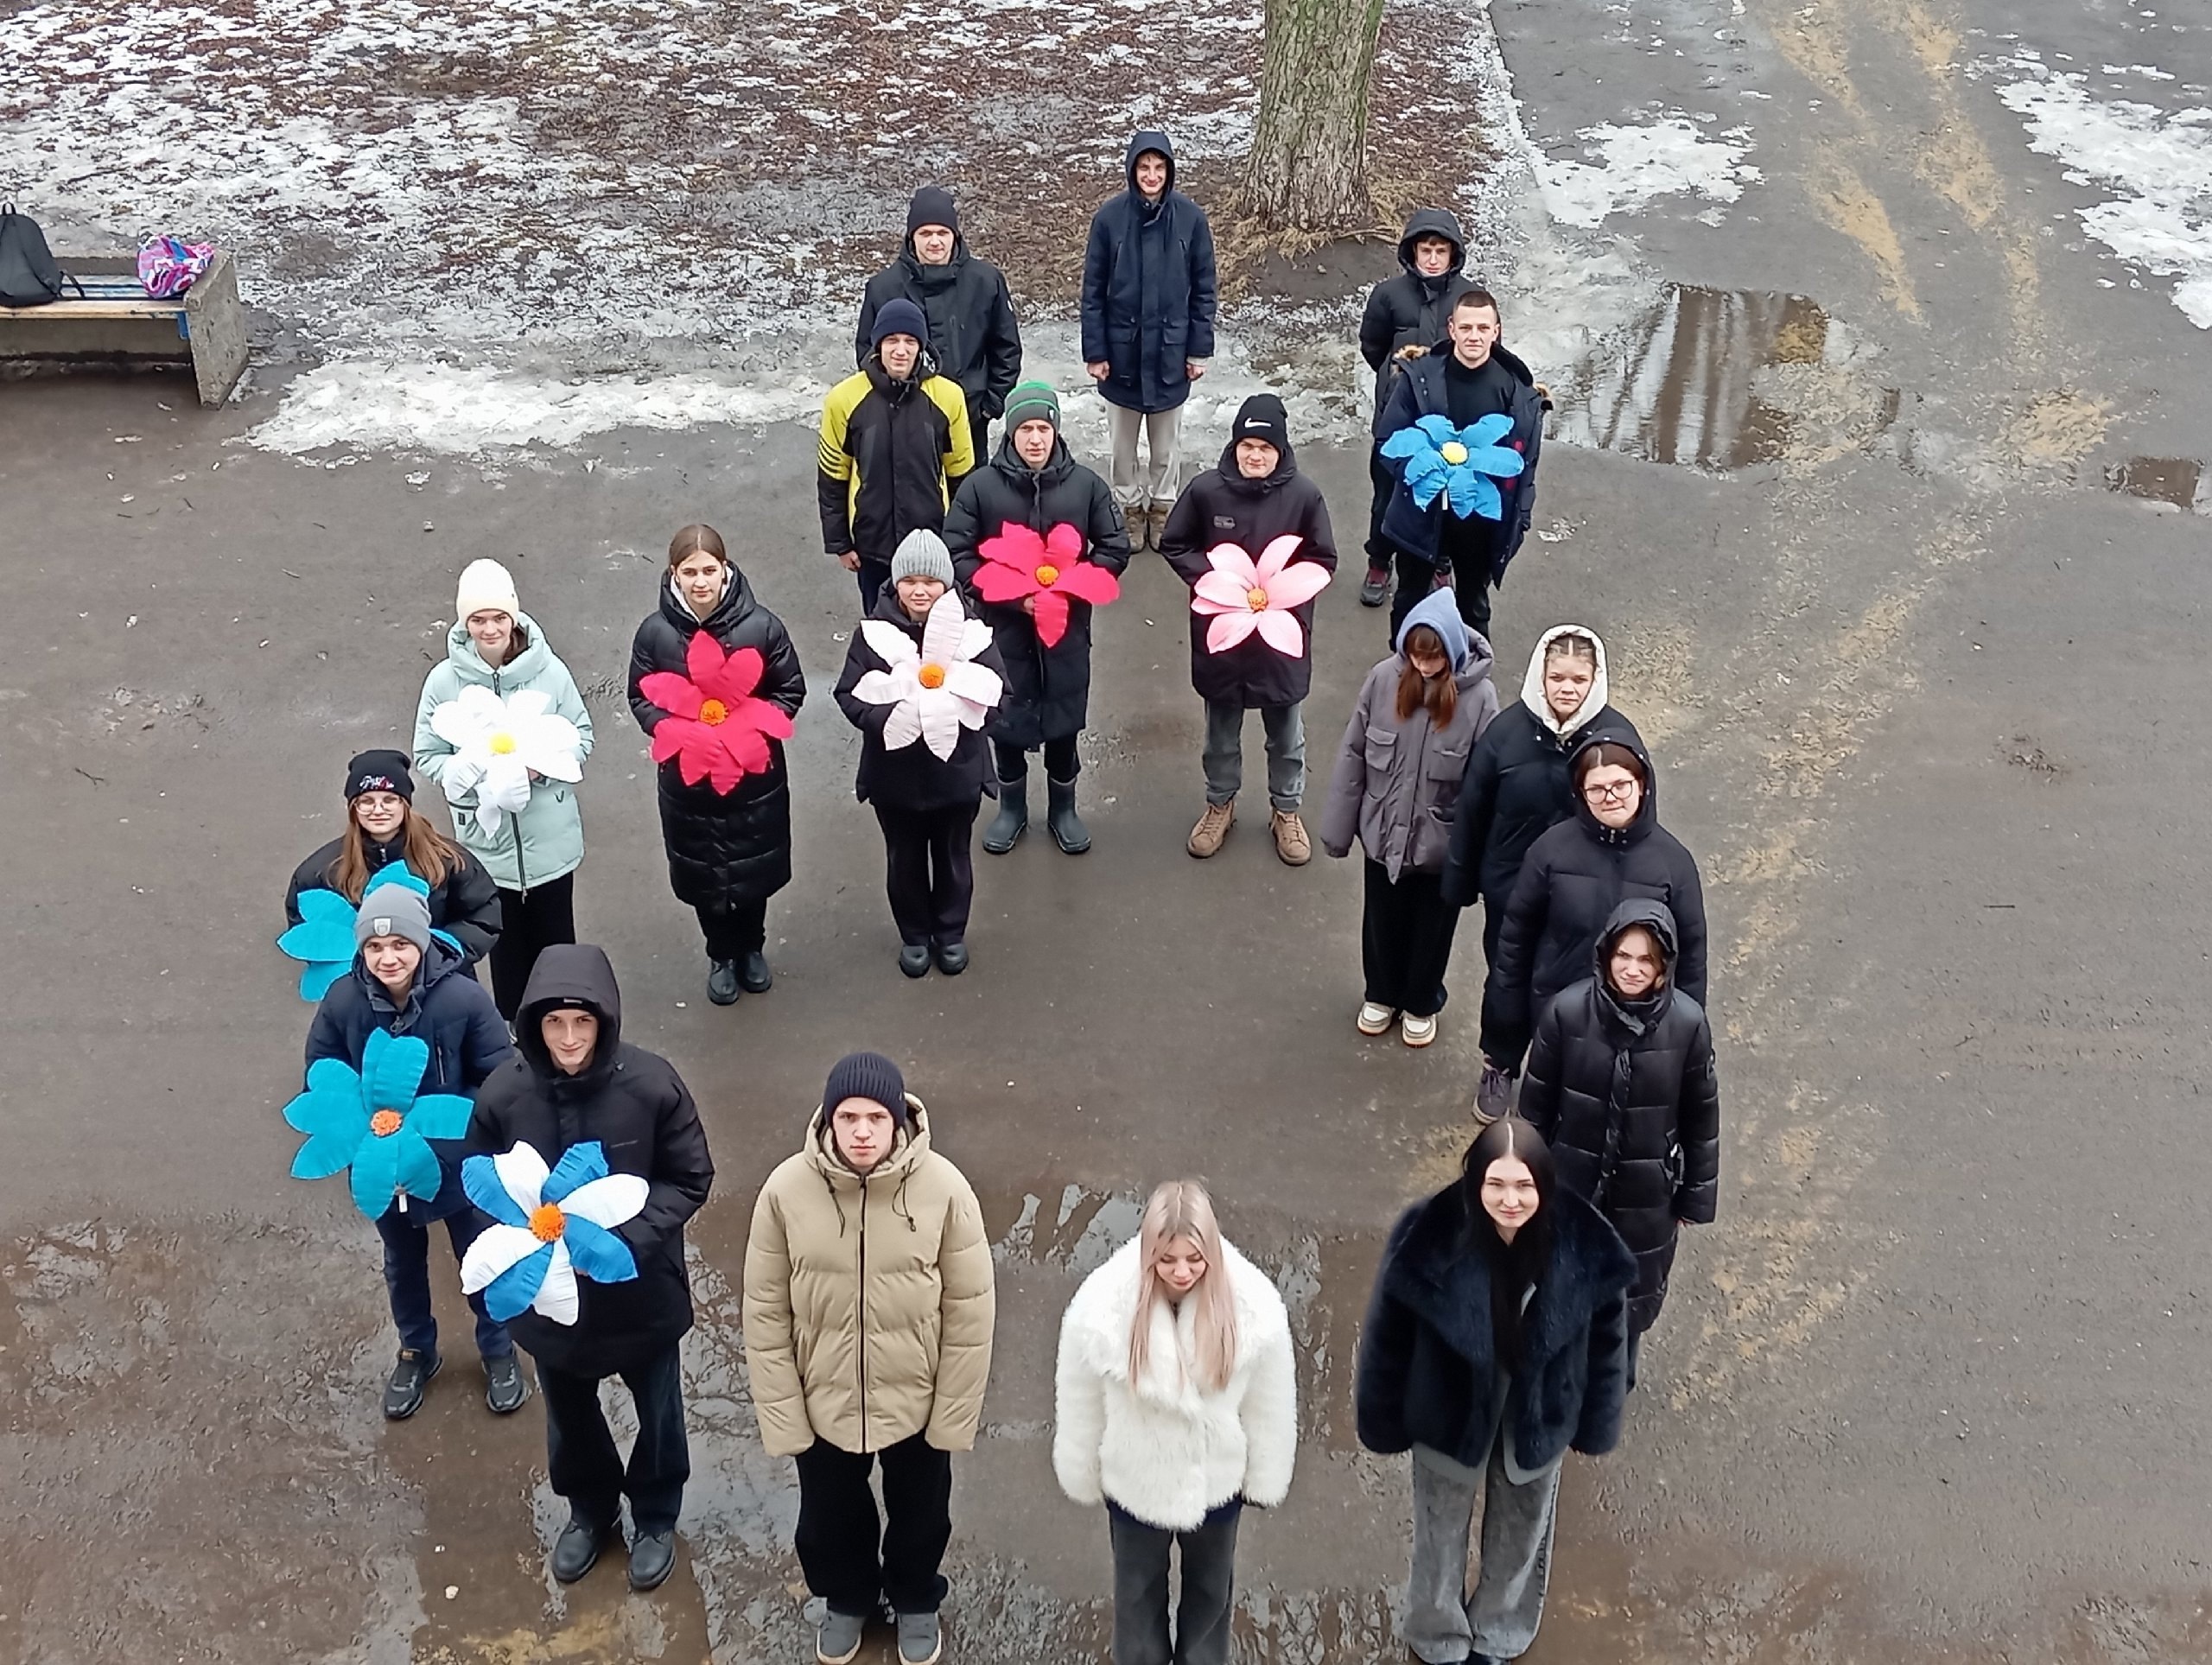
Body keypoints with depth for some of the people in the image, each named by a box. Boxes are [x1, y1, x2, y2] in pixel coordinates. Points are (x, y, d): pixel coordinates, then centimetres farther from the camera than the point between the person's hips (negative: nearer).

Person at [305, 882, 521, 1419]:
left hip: (458, 1161, -2)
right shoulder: (342, 1001, -20)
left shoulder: (463, 997, -26)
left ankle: (498, 1353, 47)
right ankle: (416, 1353, 52)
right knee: (403, 1264, 27)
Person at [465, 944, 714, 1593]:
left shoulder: (652, 1084, -23)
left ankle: (656, 1517, 48)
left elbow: (690, 1180, -13)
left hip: (641, 1287, -1)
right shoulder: (504, 1093, -18)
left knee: (658, 1412, 21)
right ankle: (589, 1510, 53)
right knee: (569, 1416, 25)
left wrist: (631, 1237, -26)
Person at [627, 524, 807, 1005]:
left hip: (755, 777, 0)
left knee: (754, 869, 17)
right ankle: (721, 956, 39)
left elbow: (791, 692, -4)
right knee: (702, 875, 15)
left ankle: (752, 948, 44)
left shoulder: (761, 626, -14)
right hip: (687, 780, 0)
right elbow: (640, 697, 0)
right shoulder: (655, 632, -12)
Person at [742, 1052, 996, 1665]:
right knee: (828, 1520, 25)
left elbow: (970, 1311, -13)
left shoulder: (943, 1189, -23)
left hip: (917, 1403, 0)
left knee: (920, 1516, 25)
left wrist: (954, 1414, -9)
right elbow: (766, 1314, -11)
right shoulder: (786, 1190, -21)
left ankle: (915, 1600, 56)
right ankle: (847, 1599, 57)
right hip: (822, 1404, 1)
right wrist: (782, 1417, -9)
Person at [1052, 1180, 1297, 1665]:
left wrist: (1264, 1479, 0)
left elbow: (1269, 1404, -10)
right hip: (1135, 1481, -1)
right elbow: (1081, 1406, -12)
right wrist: (1083, 1476, 0)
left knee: (1210, 1585, 27)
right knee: (1139, 1587, 25)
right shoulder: (1102, 1305, -30)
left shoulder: (1254, 1305, -27)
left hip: (1216, 1480, 1)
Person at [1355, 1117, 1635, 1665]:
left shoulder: (1582, 1245, -27)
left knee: (1521, 1533, 27)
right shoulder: (1429, 1241, -32)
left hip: (1540, 1417, 2)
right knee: (1441, 1531, 25)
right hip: (1450, 1414, -2)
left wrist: (1596, 1424, 2)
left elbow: (1605, 1333, -9)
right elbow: (1388, 1333, -17)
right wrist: (1384, 1423, -5)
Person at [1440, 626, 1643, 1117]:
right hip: (1510, 889, 0)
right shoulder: (1508, 730, -17)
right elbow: (1471, 810, -6)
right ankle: (1499, 1068, 46)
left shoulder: (1618, 737, -16)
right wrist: (1460, 883, 1)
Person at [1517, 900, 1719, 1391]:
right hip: (1572, 1179, 0)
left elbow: (1701, 1113, -6)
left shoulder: (1687, 1023, -20)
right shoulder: (1567, 1011, -22)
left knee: (1636, 1287, 22)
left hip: (1647, 1190, 0)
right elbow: (1537, 1101, -8)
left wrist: (1697, 1194, 1)